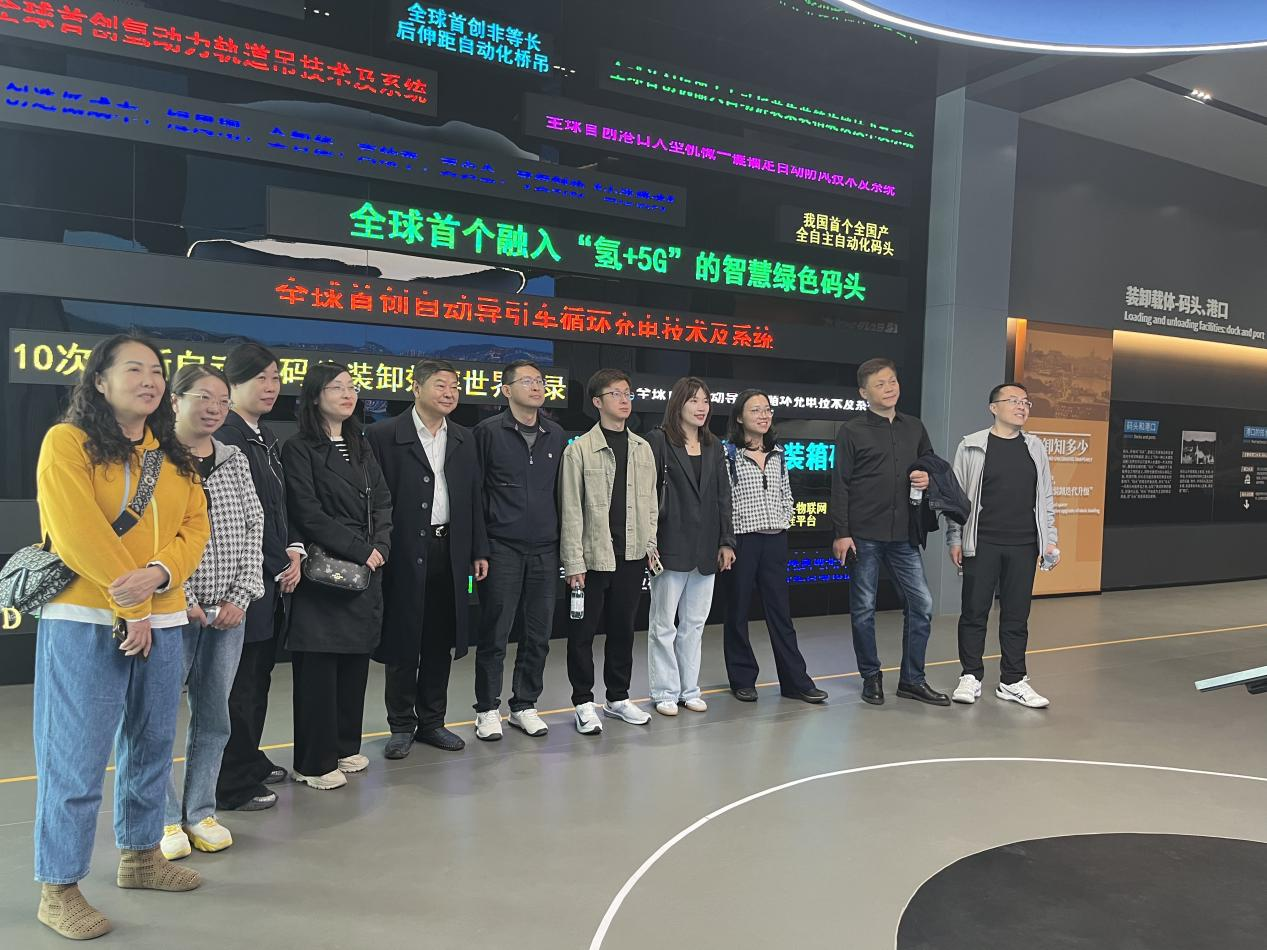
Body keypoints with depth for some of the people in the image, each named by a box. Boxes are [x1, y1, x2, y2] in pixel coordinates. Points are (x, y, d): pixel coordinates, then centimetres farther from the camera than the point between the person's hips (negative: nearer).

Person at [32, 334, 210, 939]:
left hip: (161, 622, 6)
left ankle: (140, 854, 33)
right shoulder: (67, 442, -6)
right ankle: (57, 888, 14)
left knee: (152, 746, 16)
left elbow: (196, 526, 5)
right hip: (84, 622, -6)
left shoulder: (173, 455, 13)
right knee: (77, 758, 0)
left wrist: (159, 574, -15)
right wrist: (127, 608, -15)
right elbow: (77, 532, -15)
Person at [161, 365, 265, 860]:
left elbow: (254, 529, 6)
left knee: (213, 716, 11)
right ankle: (166, 818, 21)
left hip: (229, 611, 4)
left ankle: (200, 811, 26)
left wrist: (241, 596, -3)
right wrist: (181, 597, -14)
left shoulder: (234, 460, 9)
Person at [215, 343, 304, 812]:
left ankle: (250, 760, 33)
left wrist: (294, 551, 1)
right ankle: (233, 786, 13)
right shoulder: (224, 437, -15)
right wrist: (280, 565, -10)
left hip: (273, 578, 9)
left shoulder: (267, 438, 14)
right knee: (240, 682, 1)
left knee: (258, 675, 18)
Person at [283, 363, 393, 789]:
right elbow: (309, 515, -12)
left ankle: (345, 746, 24)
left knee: (356, 661, 10)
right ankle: (315, 762, 9)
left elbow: (382, 503, 13)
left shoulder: (361, 448, 17)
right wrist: (361, 550, -12)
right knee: (318, 666, -2)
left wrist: (380, 547, -4)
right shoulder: (300, 450, -5)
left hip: (367, 570, 7)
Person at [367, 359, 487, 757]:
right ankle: (402, 726, 19)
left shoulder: (463, 439, 12)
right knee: (401, 642, 5)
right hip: (404, 554, -4)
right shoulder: (384, 435, -4)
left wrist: (478, 551, 10)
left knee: (440, 643, 12)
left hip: (450, 552, 5)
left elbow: (472, 498, 13)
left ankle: (432, 721, 25)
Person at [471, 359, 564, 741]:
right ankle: (487, 709, 17)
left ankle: (524, 706, 24)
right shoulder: (488, 431, -3)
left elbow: (561, 491, 14)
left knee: (538, 635, 9)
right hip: (502, 549, -4)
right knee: (494, 634, 2)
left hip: (545, 551, 4)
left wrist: (563, 542, 9)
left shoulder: (556, 435, 10)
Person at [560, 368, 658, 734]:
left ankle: (618, 698, 27)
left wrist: (650, 545, 8)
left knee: (622, 628, 14)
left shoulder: (642, 448, 9)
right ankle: (584, 703, 17)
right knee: (583, 632, 5)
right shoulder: (579, 450, -7)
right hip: (593, 556, -4)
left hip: (631, 556, 5)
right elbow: (570, 510, -8)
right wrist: (574, 563, -11)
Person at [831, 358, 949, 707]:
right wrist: (841, 533, -10)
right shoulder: (852, 432, -2)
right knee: (863, 608, 4)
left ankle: (912, 679, 17)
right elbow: (840, 485, -5)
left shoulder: (915, 428, 12)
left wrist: (929, 478, -2)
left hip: (903, 534, 4)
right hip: (864, 534, -4)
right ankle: (871, 677, 20)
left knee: (921, 603, 4)